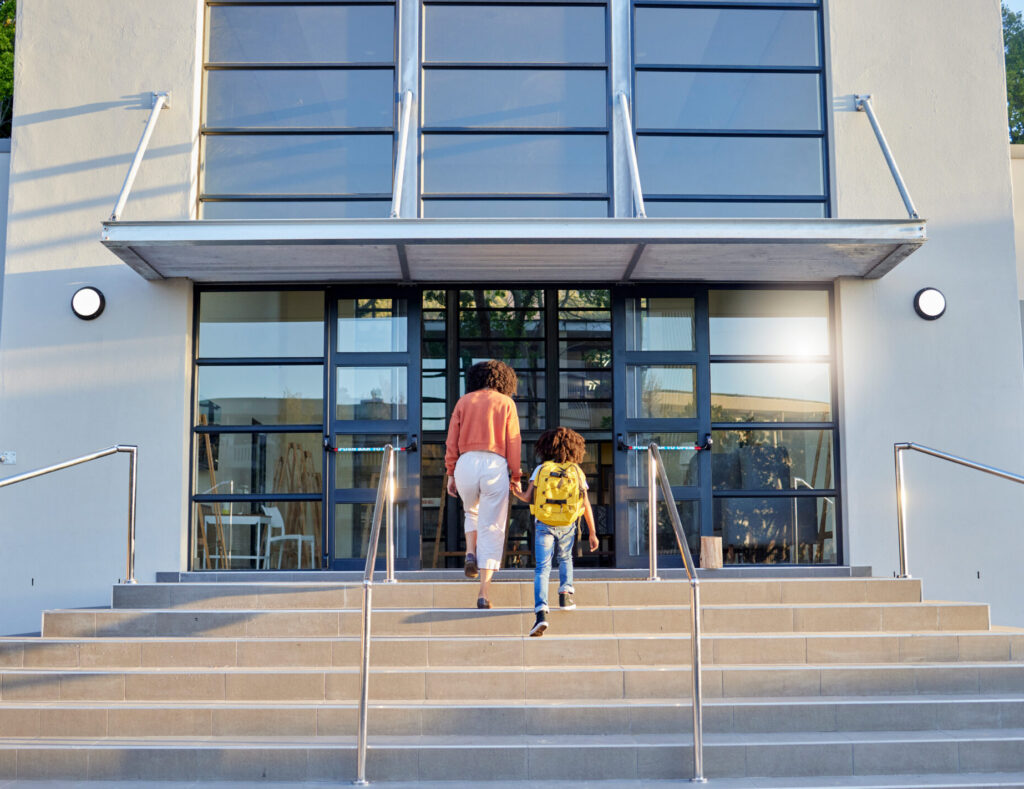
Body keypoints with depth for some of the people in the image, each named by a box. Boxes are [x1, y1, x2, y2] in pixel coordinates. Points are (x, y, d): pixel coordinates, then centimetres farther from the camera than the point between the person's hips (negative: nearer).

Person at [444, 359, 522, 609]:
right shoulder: (506, 403, 8)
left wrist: (450, 474, 11)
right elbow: (513, 443, 2)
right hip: (495, 467, -2)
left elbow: (452, 440, 8)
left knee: (472, 512, 32)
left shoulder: (463, 401, 13)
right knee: (491, 529, 3)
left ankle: (471, 555, 9)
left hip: (466, 464, 2)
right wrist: (515, 477, 6)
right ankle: (484, 593, -3)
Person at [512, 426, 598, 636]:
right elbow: (586, 505, 1)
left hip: (543, 525, -1)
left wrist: (517, 493, 20)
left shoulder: (541, 470, 1)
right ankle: (566, 591, 9)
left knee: (542, 568, -5)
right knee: (565, 558, 29)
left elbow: (529, 497, -4)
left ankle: (541, 612, -21)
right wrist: (592, 533, 5)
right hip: (567, 526, 1)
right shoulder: (577, 472, 3)